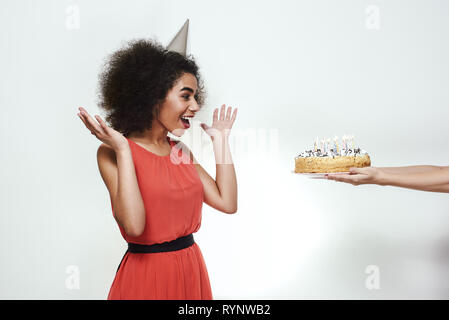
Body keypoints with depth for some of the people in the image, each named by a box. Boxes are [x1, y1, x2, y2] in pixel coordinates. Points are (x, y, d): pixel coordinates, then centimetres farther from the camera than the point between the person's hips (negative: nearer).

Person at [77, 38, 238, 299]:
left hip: (192, 270, 6)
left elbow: (228, 203, -2)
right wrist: (123, 149, -24)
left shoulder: (180, 151, 6)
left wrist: (221, 140, 1)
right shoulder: (113, 153, -11)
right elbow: (133, 225, -24)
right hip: (146, 273, -6)